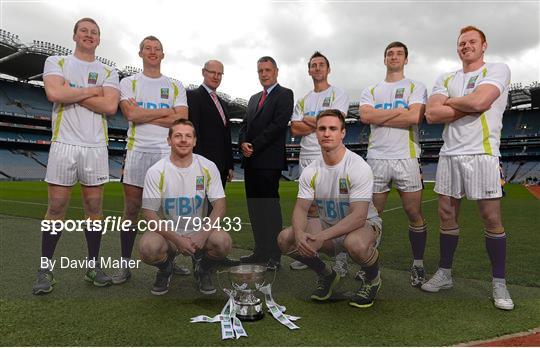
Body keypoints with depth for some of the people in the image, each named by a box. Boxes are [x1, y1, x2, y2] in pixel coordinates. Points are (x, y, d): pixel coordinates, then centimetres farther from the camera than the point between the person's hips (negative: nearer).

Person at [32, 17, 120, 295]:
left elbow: (110, 106, -5)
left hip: (96, 146, 2)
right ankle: (45, 269, 11)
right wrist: (92, 90, -3)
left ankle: (93, 265, 16)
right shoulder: (56, 62, 10)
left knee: (94, 207, 5)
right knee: (56, 208, 0)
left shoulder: (108, 72, 12)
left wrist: (71, 92, -5)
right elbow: (54, 93, -11)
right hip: (64, 144, -1)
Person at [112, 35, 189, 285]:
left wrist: (143, 115, -5)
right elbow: (131, 114, -8)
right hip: (137, 150, -1)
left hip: (167, 152, 1)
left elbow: (181, 119, -2)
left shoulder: (175, 86, 13)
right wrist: (167, 111, -4)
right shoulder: (129, 82, 10)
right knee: (131, 209, 1)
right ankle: (125, 264, 10)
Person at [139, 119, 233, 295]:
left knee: (223, 242, -29)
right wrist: (176, 239, -22)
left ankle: (202, 269, 7)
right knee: (148, 248, -32)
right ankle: (165, 268, 8)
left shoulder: (208, 167, -6)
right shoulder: (156, 171, -9)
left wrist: (203, 234, -22)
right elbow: (149, 213, -10)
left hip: (200, 231, 1)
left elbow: (220, 205, -7)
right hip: (167, 232, 0)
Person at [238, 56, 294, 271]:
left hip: (269, 161, -7)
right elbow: (245, 125, 18)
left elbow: (279, 124, -13)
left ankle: (275, 255, 4)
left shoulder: (284, 94, 0)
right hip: (251, 161, 7)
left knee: (271, 207, -4)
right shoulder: (254, 98, 23)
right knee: (255, 208, 10)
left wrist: (254, 146, -13)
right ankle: (260, 251, 19)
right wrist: (243, 143, -3)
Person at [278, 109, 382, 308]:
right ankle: (326, 276, 11)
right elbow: (301, 208, -5)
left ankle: (373, 279, -2)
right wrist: (299, 233, -28)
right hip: (327, 227, 5)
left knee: (356, 244, -41)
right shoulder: (310, 171, -4)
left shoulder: (359, 167, -20)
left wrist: (321, 237, -35)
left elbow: (359, 216, -27)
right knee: (285, 238, -16)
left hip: (365, 225, -5)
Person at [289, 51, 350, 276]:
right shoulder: (303, 101, 17)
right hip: (307, 158, 5)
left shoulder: (338, 94, 2)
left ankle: (340, 258, 4)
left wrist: (306, 120, -1)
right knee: (311, 207, 10)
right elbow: (295, 130, 5)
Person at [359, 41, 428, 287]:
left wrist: (378, 118, -4)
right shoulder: (370, 91, 16)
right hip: (376, 158, 2)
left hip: (406, 157, -1)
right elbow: (365, 116, -4)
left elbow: (415, 117, -9)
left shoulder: (415, 87, 10)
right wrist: (399, 110, -4)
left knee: (414, 213, 1)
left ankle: (418, 266, 16)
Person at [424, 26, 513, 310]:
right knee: (447, 215, 8)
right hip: (449, 154, 5)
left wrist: (449, 102, 0)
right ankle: (444, 274, 20)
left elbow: (478, 100, -17)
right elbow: (431, 115, -1)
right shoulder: (445, 79, 16)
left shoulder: (497, 70, 3)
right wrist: (468, 107, -6)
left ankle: (499, 284, 11)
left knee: (492, 219, -2)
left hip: (482, 154, -4)